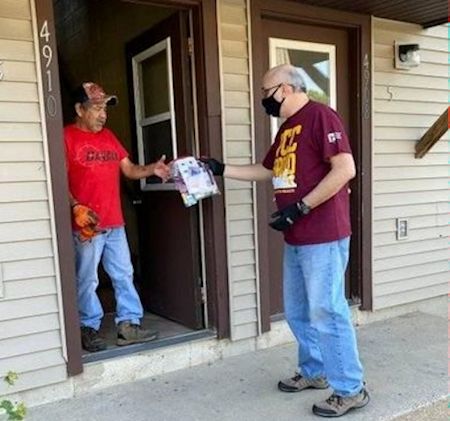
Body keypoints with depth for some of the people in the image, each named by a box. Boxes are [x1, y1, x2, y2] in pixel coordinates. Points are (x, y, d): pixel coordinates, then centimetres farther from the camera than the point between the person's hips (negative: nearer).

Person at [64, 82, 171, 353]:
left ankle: (129, 325, 19)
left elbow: (129, 169, 13)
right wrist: (76, 207, -25)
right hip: (87, 225, -7)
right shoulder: (68, 137, -6)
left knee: (124, 275, 10)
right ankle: (89, 329, 18)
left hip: (115, 223, 7)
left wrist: (152, 169, -5)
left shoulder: (109, 136, 14)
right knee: (87, 280, 4)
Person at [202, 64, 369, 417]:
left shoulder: (320, 116, -10)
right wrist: (220, 169, 22)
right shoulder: (286, 128, 18)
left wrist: (300, 207, -19)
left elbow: (345, 169, -19)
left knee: (326, 312, -3)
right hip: (296, 239, 9)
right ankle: (314, 372, 34)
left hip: (324, 237, -9)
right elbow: (265, 171, 28)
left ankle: (351, 389, 13)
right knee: (297, 312, 16)